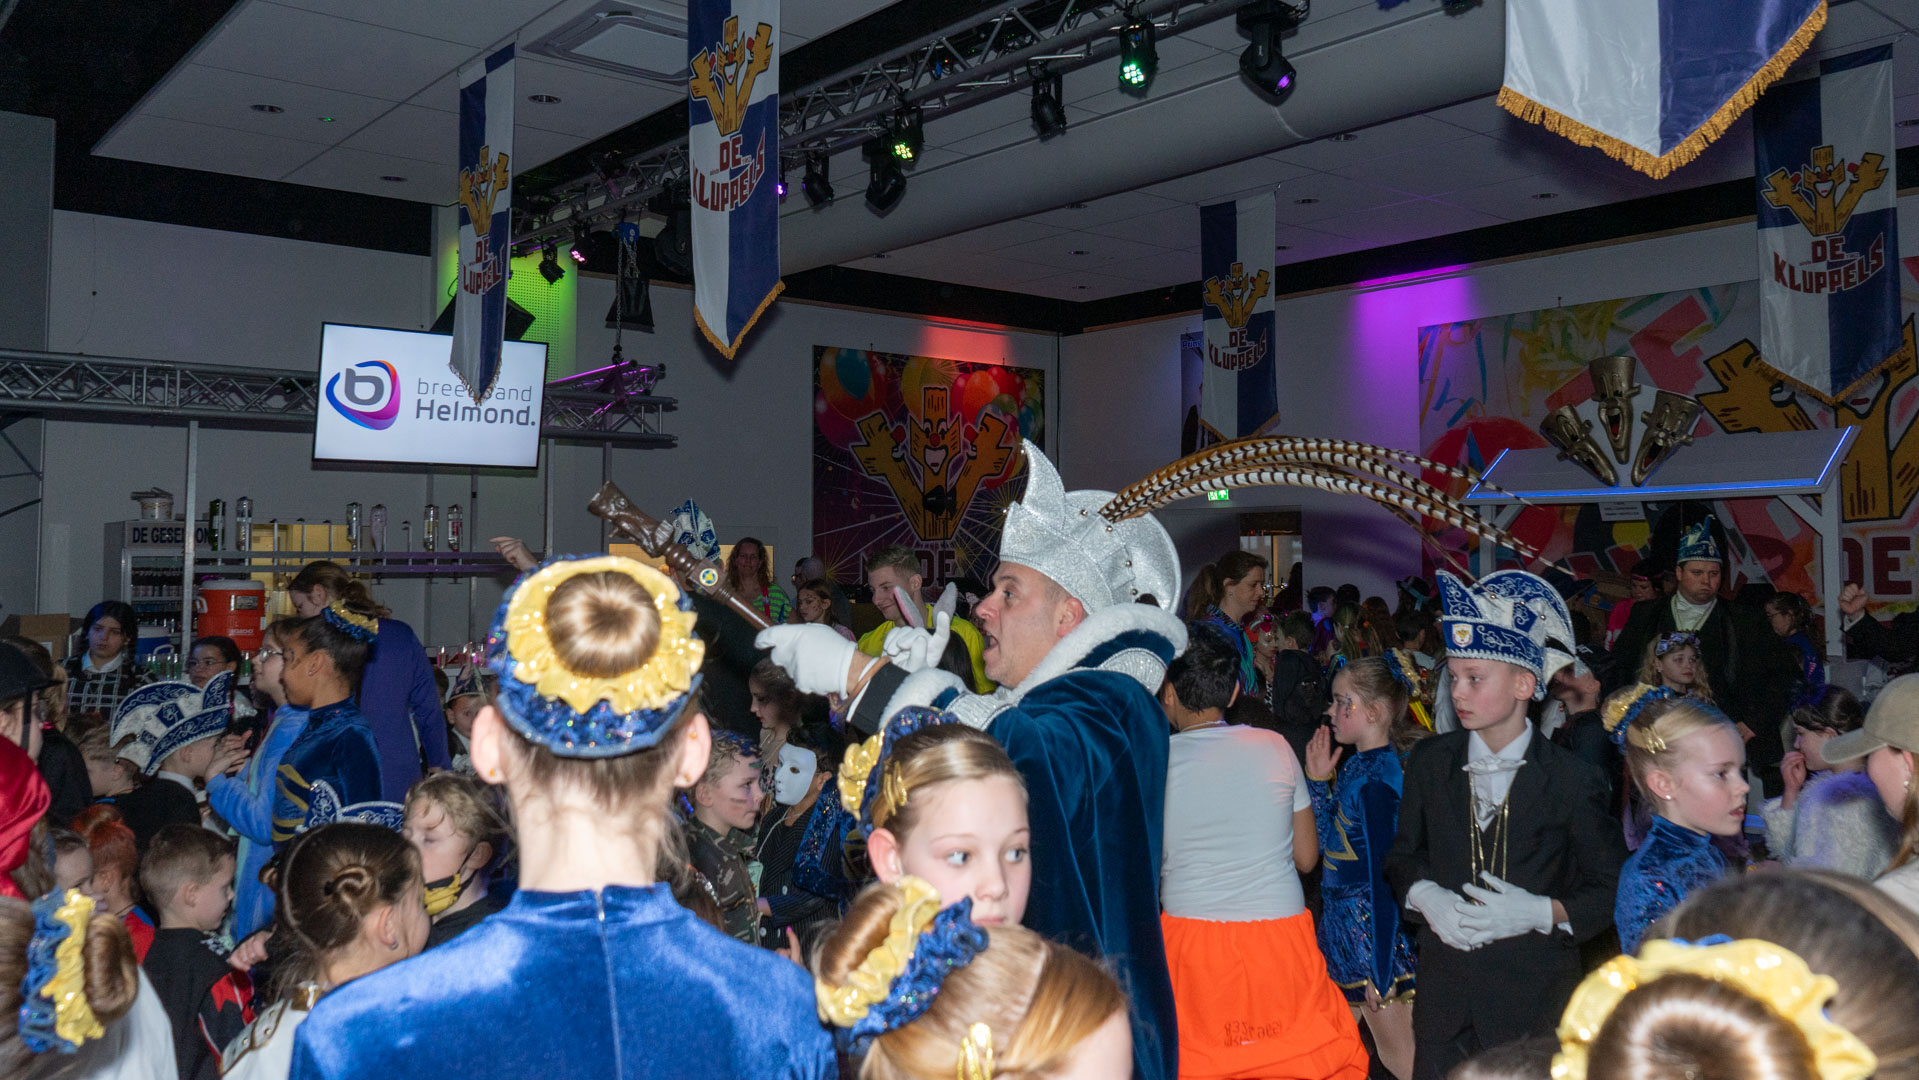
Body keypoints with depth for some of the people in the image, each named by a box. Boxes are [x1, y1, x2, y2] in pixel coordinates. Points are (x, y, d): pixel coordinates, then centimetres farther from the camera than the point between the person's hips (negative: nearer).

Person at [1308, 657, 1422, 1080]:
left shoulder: (1375, 781, -20)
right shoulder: (1355, 767, 7)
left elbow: (1382, 875, -21)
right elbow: (1329, 842, 14)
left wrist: (1379, 969, -19)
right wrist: (1317, 781, 8)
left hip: (1372, 932, -9)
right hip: (1344, 925, 9)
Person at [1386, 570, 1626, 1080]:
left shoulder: (1572, 779, -7)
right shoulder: (1428, 761, 3)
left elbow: (1612, 890, -3)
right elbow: (1403, 855, 12)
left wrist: (1540, 912, -18)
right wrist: (1425, 896, -8)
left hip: (1537, 997, -3)